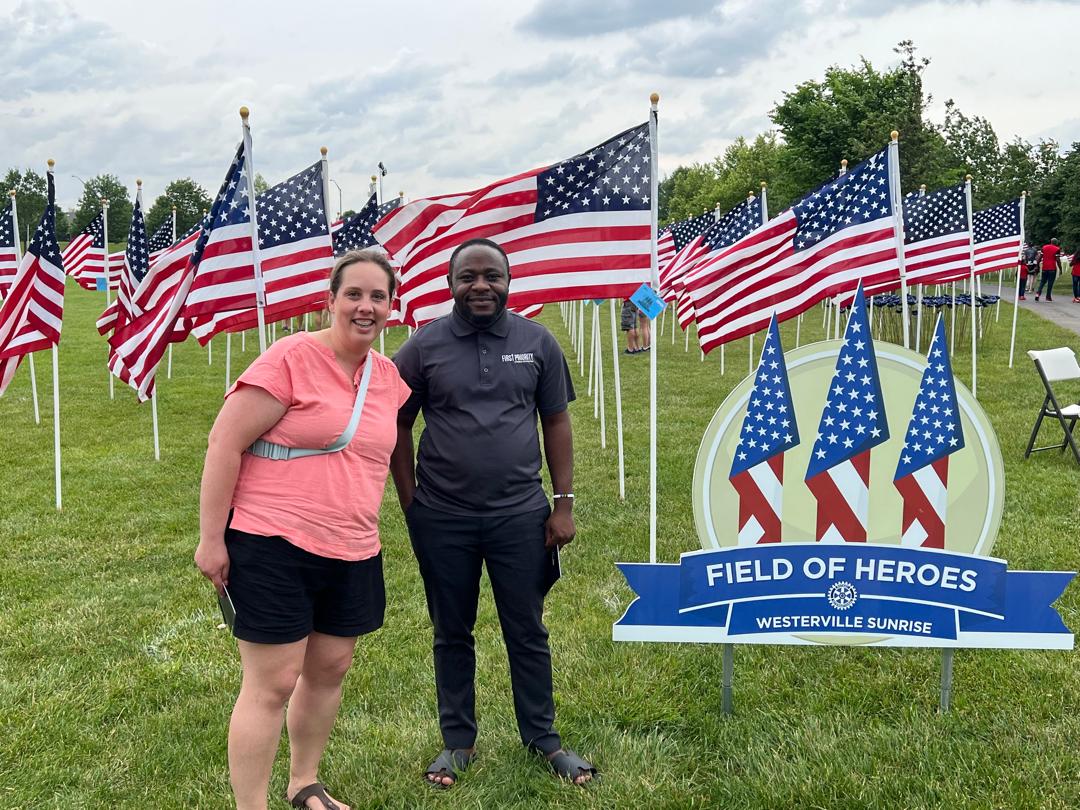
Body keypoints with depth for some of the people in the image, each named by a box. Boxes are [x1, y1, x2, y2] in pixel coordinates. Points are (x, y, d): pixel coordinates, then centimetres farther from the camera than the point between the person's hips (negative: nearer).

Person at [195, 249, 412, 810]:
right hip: (273, 548, -7)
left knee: (329, 669, 16)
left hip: (352, 556, 7)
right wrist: (211, 539, -14)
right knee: (272, 684, -2)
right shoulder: (291, 359, -13)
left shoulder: (389, 377, 7)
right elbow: (224, 442, -13)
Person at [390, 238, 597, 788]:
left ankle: (543, 738, 26)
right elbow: (398, 428, 4)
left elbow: (557, 424, 5)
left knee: (527, 632, 10)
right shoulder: (423, 346, -1)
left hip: (520, 515, 0)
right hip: (443, 520, 0)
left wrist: (564, 503, 1)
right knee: (452, 635, 12)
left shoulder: (537, 342, 2)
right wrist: (410, 505, 0)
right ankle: (458, 742, 28)